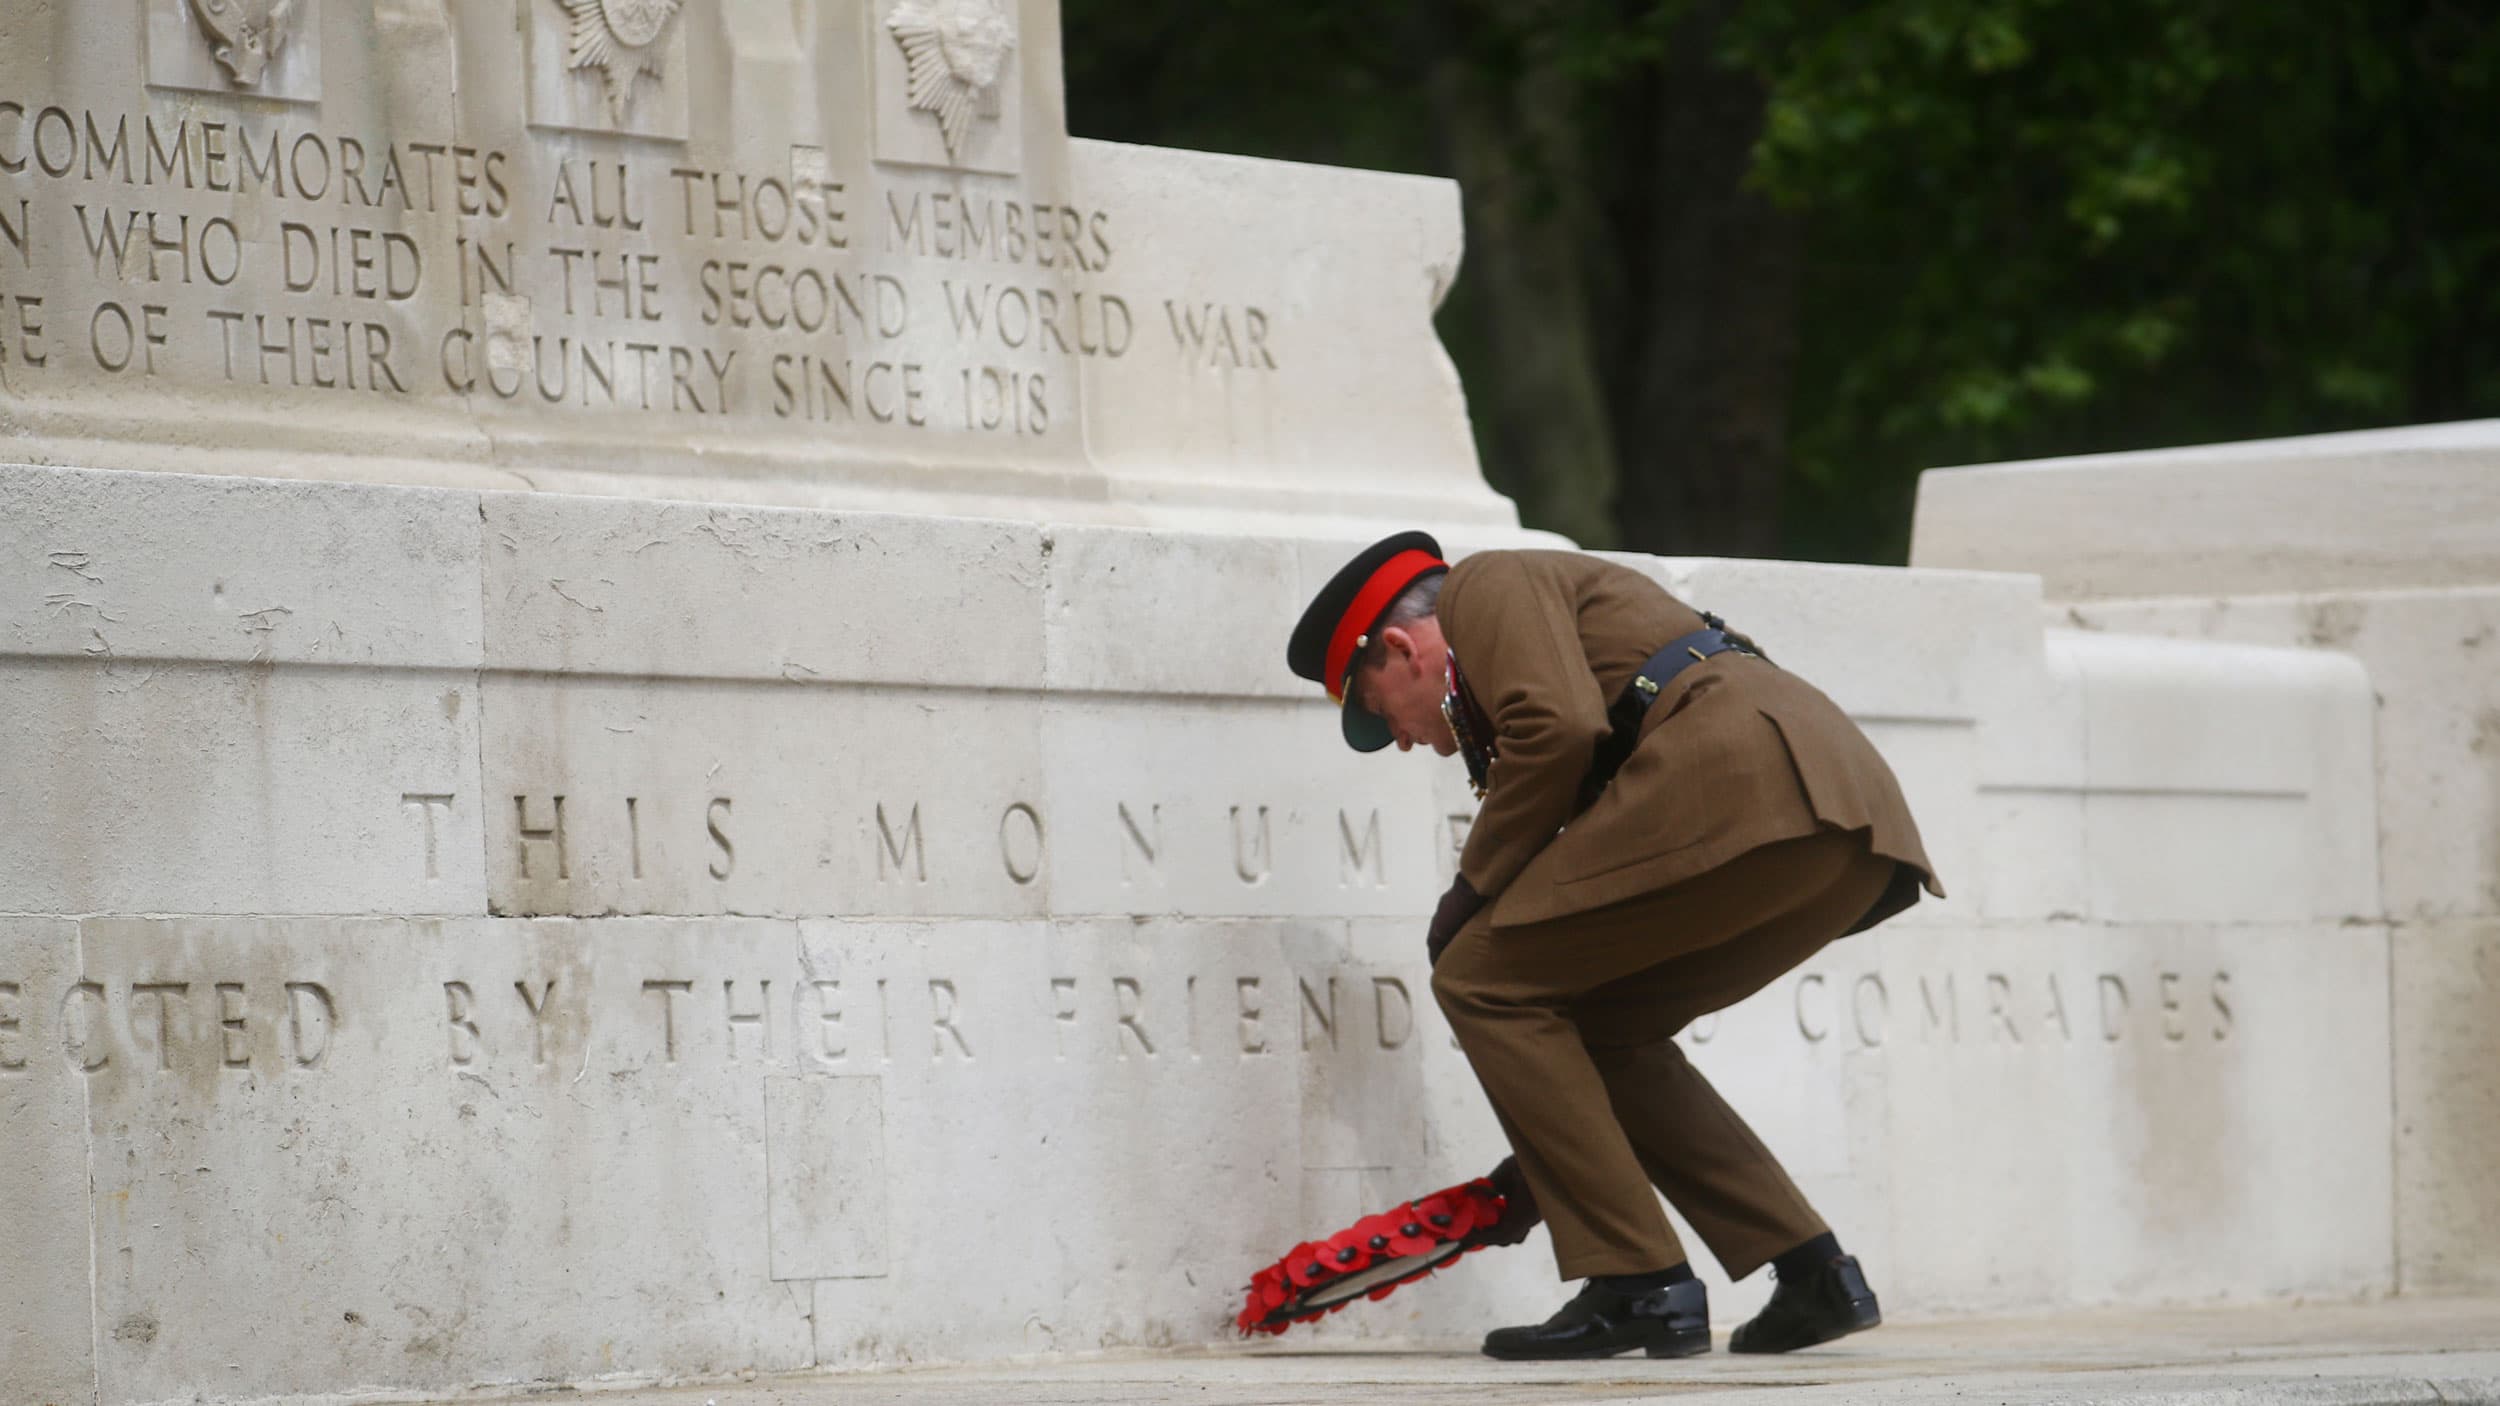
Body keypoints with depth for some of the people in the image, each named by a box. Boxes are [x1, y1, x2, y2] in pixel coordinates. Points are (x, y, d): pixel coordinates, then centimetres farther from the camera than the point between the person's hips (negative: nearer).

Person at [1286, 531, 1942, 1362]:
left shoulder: (1486, 586, 12)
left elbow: (1559, 726, -10)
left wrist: (1476, 883, 4)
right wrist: (1548, 1155, 41)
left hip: (1742, 776, -10)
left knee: (1480, 980, 0)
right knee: (1602, 1029, 22)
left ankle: (1638, 1285, -4)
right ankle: (1814, 1278, 15)